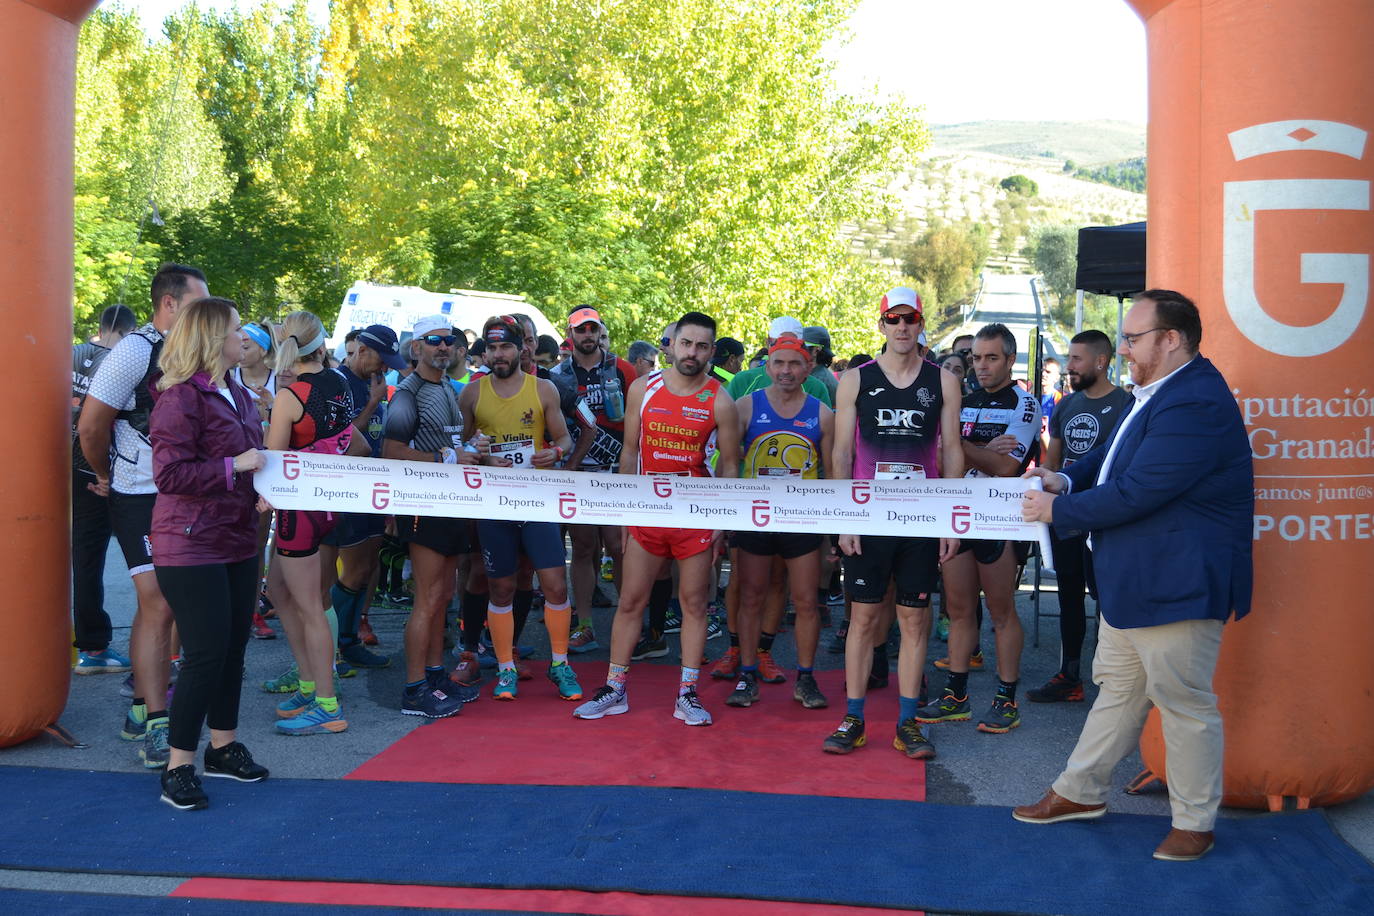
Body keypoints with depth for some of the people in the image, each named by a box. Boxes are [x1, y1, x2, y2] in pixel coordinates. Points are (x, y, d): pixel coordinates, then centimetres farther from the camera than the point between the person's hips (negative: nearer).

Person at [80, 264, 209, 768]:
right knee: (159, 605, -9)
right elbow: (91, 426, -12)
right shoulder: (134, 352, -13)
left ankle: (143, 706, 25)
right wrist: (107, 476, 1)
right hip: (142, 498, -7)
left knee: (158, 604, 13)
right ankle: (155, 726, -4)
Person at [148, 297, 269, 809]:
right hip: (191, 546, -8)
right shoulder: (181, 397, -15)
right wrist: (234, 466, -21)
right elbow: (169, 474, -21)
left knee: (233, 647, 14)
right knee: (205, 653, -8)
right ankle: (178, 768, 4)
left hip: (237, 541, 8)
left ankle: (223, 746, 28)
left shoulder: (237, 395, 13)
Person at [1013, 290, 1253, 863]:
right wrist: (1068, 478, 2)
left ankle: (1194, 823, 19)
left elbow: (1134, 492, -27)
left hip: (1177, 585, -11)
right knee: (1117, 687, 20)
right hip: (1133, 581, 11)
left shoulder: (1196, 405, -25)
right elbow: (1116, 453, 22)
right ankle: (1082, 791, 32)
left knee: (1185, 705, 4)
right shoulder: (1158, 393, 10)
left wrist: (1058, 509, -14)